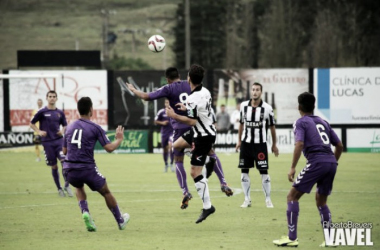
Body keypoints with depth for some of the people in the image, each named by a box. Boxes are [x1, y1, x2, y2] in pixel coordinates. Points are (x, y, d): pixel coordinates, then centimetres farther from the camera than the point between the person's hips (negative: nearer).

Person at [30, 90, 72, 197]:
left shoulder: (60, 113, 8)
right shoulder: (42, 112, 0)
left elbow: (64, 125, 20)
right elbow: (32, 123, 7)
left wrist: (62, 131, -1)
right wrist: (39, 132, -8)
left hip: (59, 140, 1)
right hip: (47, 142, -1)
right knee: (54, 166, 3)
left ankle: (67, 185, -2)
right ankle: (59, 189, 14)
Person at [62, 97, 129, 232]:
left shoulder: (70, 127, 9)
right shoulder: (95, 128, -5)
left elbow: (64, 151, 15)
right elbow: (109, 148, -7)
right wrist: (119, 139, 11)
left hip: (69, 170, 3)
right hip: (87, 169, -3)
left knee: (79, 188, 35)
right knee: (106, 192, 20)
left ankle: (85, 212, 8)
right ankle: (120, 221, 32)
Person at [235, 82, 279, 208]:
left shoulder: (267, 108, -7)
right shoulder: (244, 106, 2)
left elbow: (272, 127, 2)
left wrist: (274, 144, 7)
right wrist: (239, 141, 13)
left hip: (260, 144, -3)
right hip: (246, 143, 3)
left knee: (264, 172, -4)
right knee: (244, 171, 3)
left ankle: (268, 199, 6)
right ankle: (247, 199, 12)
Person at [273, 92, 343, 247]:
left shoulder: (301, 122, 6)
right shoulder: (323, 122, 23)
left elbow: (299, 144, -12)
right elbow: (339, 146, 24)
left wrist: (292, 168, -13)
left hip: (316, 162, -6)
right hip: (331, 162, 6)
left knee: (292, 196, 2)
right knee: (321, 200, 22)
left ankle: (292, 238, -3)